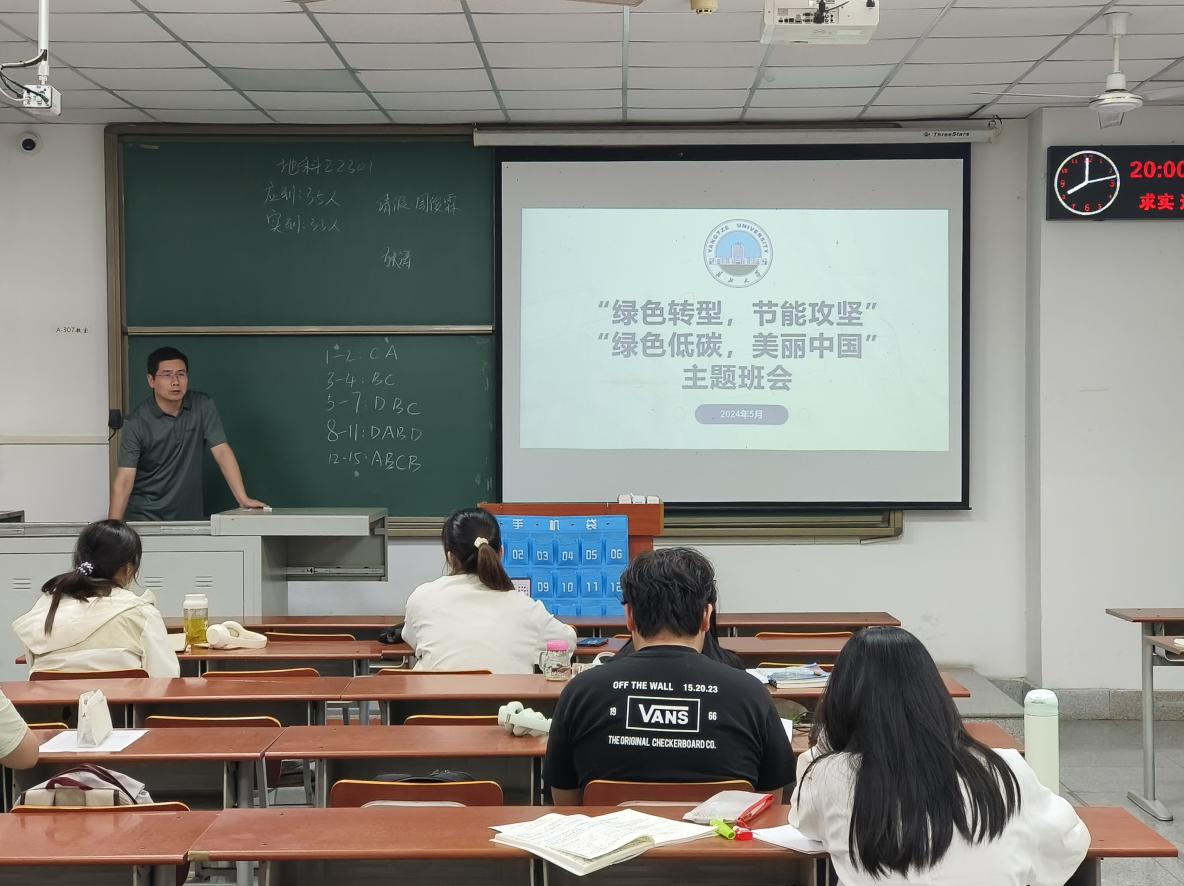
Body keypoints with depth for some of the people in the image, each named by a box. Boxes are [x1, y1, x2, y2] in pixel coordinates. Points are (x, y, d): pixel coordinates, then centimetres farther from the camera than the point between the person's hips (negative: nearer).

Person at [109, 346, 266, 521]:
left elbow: (221, 451, -5)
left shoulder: (203, 407, -3)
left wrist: (243, 499, -15)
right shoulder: (136, 423, -10)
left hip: (190, 513, 2)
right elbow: (125, 479, -14)